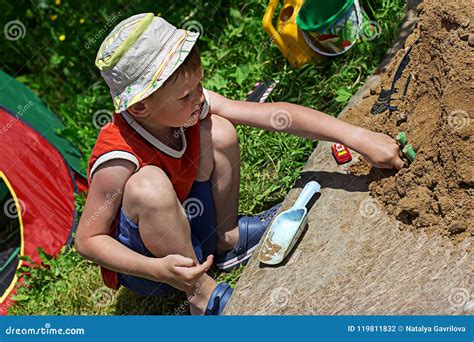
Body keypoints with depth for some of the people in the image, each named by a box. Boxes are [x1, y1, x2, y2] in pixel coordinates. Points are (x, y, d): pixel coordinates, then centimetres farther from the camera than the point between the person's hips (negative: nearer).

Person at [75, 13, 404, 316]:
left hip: (190, 228, 6)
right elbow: (87, 240, -26)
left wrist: (356, 136, -27)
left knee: (218, 131, -13)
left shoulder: (189, 107, -17)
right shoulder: (119, 159, -33)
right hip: (142, 266, -5)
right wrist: (161, 270, -39)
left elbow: (277, 115, -22)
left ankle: (227, 239, 7)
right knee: (149, 184, -38)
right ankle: (201, 294, -17)